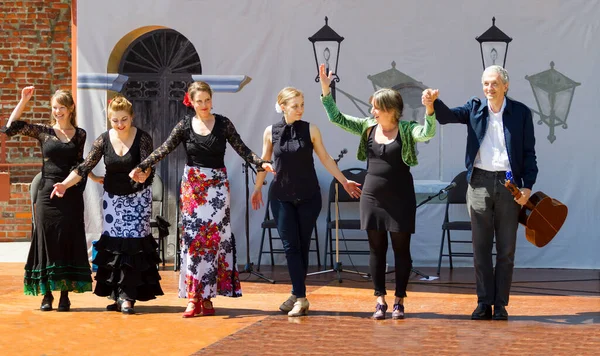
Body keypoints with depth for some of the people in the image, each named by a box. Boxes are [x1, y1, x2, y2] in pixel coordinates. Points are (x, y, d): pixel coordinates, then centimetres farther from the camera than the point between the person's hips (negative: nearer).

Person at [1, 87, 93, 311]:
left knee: (69, 241, 2)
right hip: (47, 194, 0)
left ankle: (65, 295, 8)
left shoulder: (79, 135, 7)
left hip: (71, 195, 0)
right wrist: (23, 101, -6)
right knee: (47, 241, 2)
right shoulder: (43, 132, 5)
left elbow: (80, 165, 12)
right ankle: (47, 295, 8)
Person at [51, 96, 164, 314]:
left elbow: (148, 166, -18)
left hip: (138, 197, -3)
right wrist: (65, 184, -18)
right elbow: (85, 167, -6)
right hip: (113, 197, 3)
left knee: (131, 245, -9)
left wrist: (144, 174, -42)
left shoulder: (142, 139, -11)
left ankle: (127, 297, -8)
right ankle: (119, 296, 7)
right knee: (113, 246, 1)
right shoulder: (104, 140, -4)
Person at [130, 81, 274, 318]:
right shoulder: (185, 125, 3)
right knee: (193, 238, -2)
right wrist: (141, 167, -14)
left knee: (212, 237, -5)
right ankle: (196, 298, -1)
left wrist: (261, 163, -17)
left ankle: (204, 297, -2)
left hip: (217, 186, -1)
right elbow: (164, 149, -3)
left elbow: (242, 149, -2)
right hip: (192, 186, 1)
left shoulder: (223, 124, 1)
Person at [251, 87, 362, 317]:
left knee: (303, 246, 4)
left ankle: (298, 296, 12)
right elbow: (264, 161, 12)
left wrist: (344, 181, 5)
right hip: (282, 197, 0)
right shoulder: (271, 132, 0)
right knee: (290, 246, -5)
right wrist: (257, 188, 19)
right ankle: (300, 297, -4)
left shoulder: (310, 130, -3)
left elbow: (325, 158, 4)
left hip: (308, 197, 0)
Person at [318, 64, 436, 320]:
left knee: (401, 249, 3)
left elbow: (427, 133, -26)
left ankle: (399, 300, 12)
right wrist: (325, 90, -3)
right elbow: (337, 118, 6)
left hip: (400, 199, -4)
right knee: (376, 249, 7)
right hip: (373, 197, 4)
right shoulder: (367, 127, 5)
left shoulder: (406, 129, -7)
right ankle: (380, 299, 14)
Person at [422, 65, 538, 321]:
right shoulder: (475, 108, 6)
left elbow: (529, 152, 3)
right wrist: (431, 103, -32)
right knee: (481, 247, 4)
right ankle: (484, 302, 10)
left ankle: (501, 304, 10)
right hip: (480, 182, 1)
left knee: (506, 248, 4)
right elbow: (447, 115, -10)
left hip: (509, 184, -1)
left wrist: (528, 185, -7)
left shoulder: (521, 112, 3)